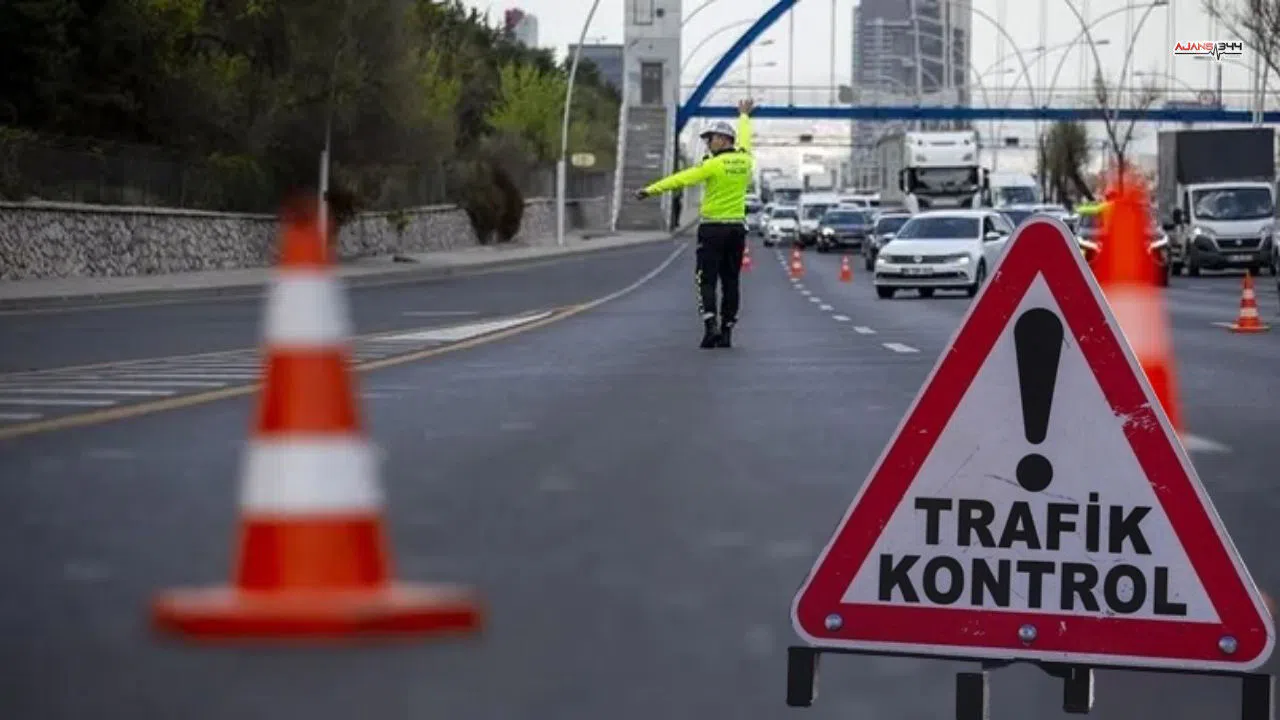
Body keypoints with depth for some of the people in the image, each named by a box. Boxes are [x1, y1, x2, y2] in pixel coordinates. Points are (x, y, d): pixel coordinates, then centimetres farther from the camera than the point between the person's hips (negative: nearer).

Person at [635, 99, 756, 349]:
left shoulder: (714, 164, -12)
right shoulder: (744, 159, 5)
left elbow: (681, 179, -15)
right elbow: (743, 139, 26)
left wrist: (651, 190, -13)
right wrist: (744, 116, 46)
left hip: (713, 228, -5)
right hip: (737, 228, 5)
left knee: (706, 280, -2)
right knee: (730, 281, 8)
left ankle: (711, 326, -18)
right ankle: (727, 332, 8)